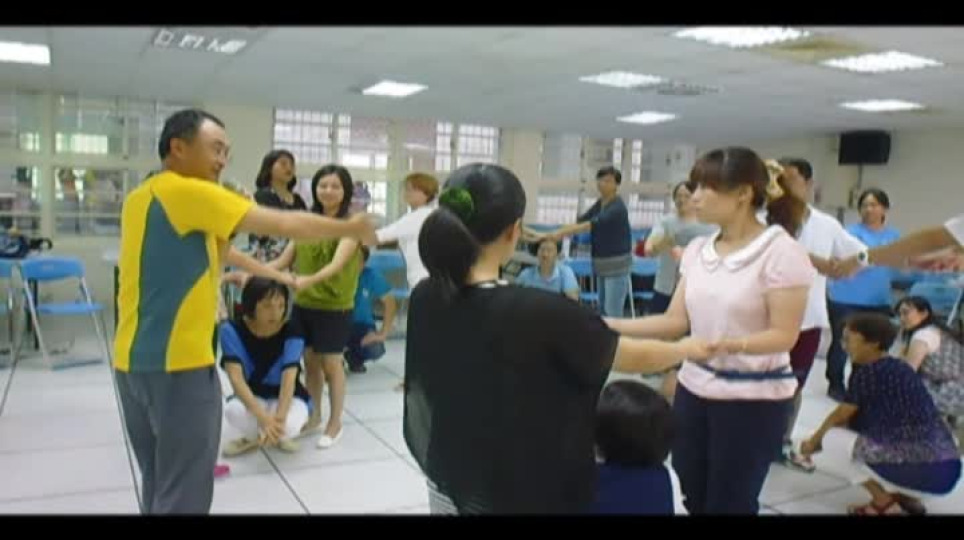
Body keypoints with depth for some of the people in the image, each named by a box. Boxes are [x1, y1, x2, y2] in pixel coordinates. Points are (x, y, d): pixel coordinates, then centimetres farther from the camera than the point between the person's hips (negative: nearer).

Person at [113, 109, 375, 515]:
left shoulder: (140, 198, 13)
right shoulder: (189, 192, -13)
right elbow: (283, 225, -13)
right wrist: (349, 229, 0)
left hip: (134, 360, 9)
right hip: (177, 363, -9)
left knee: (158, 485, 19)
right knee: (183, 494, 2)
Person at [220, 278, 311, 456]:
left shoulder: (291, 335, -20)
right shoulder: (232, 330, -19)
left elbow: (289, 380, -30)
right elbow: (236, 377, -29)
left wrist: (279, 418, -49)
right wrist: (263, 417, -43)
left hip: (288, 398, -1)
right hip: (251, 398, 1)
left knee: (289, 424, -36)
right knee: (233, 411, -35)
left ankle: (281, 435, 4)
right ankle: (254, 436, 1)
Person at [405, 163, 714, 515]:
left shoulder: (424, 299, -10)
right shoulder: (540, 313, -26)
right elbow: (636, 358, -11)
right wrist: (689, 348, 10)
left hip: (446, 486, 5)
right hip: (517, 495, -5)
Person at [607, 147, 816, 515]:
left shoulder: (781, 252, -14)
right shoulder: (697, 250, 5)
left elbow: (784, 335, -15)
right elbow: (677, 322, 4)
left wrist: (730, 345, -33)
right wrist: (611, 325, -5)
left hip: (754, 399, -6)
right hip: (694, 391, 6)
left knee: (729, 504, 5)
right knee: (694, 500, 14)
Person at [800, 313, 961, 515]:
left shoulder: (867, 372, -8)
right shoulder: (899, 368, 17)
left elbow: (841, 416, 5)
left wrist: (814, 441, 22)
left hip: (921, 468, -9)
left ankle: (883, 502, 3)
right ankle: (903, 496, 17)